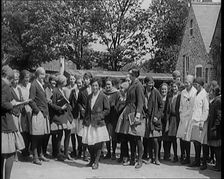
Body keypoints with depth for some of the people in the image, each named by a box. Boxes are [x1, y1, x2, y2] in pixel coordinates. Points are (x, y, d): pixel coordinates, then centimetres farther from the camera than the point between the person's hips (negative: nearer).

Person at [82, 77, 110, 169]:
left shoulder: (103, 96, -3)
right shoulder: (89, 96, 12)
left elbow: (107, 110, -3)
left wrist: (99, 116, -12)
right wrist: (85, 120, 11)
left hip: (98, 123, -4)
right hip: (89, 123, 5)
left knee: (98, 143, -1)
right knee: (89, 143, 5)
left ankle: (96, 162, 10)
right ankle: (92, 160, 24)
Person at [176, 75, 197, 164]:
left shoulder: (195, 92, -7)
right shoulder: (183, 92, 14)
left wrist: (190, 117, -9)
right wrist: (181, 114, 11)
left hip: (190, 118, -6)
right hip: (183, 118, 6)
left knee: (186, 139, -4)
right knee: (181, 137, 5)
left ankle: (187, 158, 8)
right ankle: (182, 156, 18)